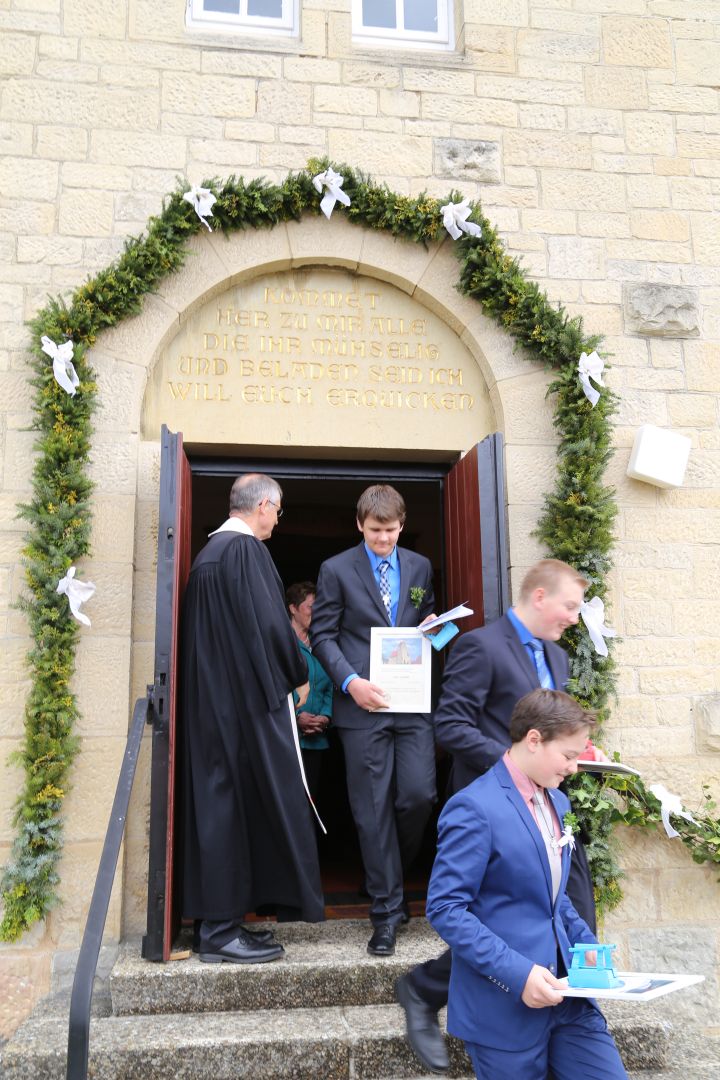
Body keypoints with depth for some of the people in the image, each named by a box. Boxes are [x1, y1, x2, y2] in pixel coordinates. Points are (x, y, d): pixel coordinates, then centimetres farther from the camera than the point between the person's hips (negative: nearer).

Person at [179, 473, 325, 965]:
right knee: (258, 803, 0)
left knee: (222, 802, 13)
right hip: (249, 697, -9)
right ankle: (223, 929, 7)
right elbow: (268, 624, -19)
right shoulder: (247, 550, -15)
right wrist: (297, 677, -3)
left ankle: (218, 921, 21)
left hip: (213, 699, 9)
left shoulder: (209, 551, 13)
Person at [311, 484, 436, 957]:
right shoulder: (336, 569, 2)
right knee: (373, 809, 2)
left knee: (419, 795, -3)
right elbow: (322, 634, 0)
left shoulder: (420, 567, 12)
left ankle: (391, 874, 27)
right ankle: (387, 909, 16)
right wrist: (351, 682, -13)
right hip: (363, 704, -2)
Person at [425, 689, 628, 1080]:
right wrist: (517, 973, -24)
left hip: (565, 991, 7)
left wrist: (585, 942, 5)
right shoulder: (474, 809, -19)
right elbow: (445, 908, -21)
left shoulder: (556, 802, 9)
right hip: (505, 1007, -7)